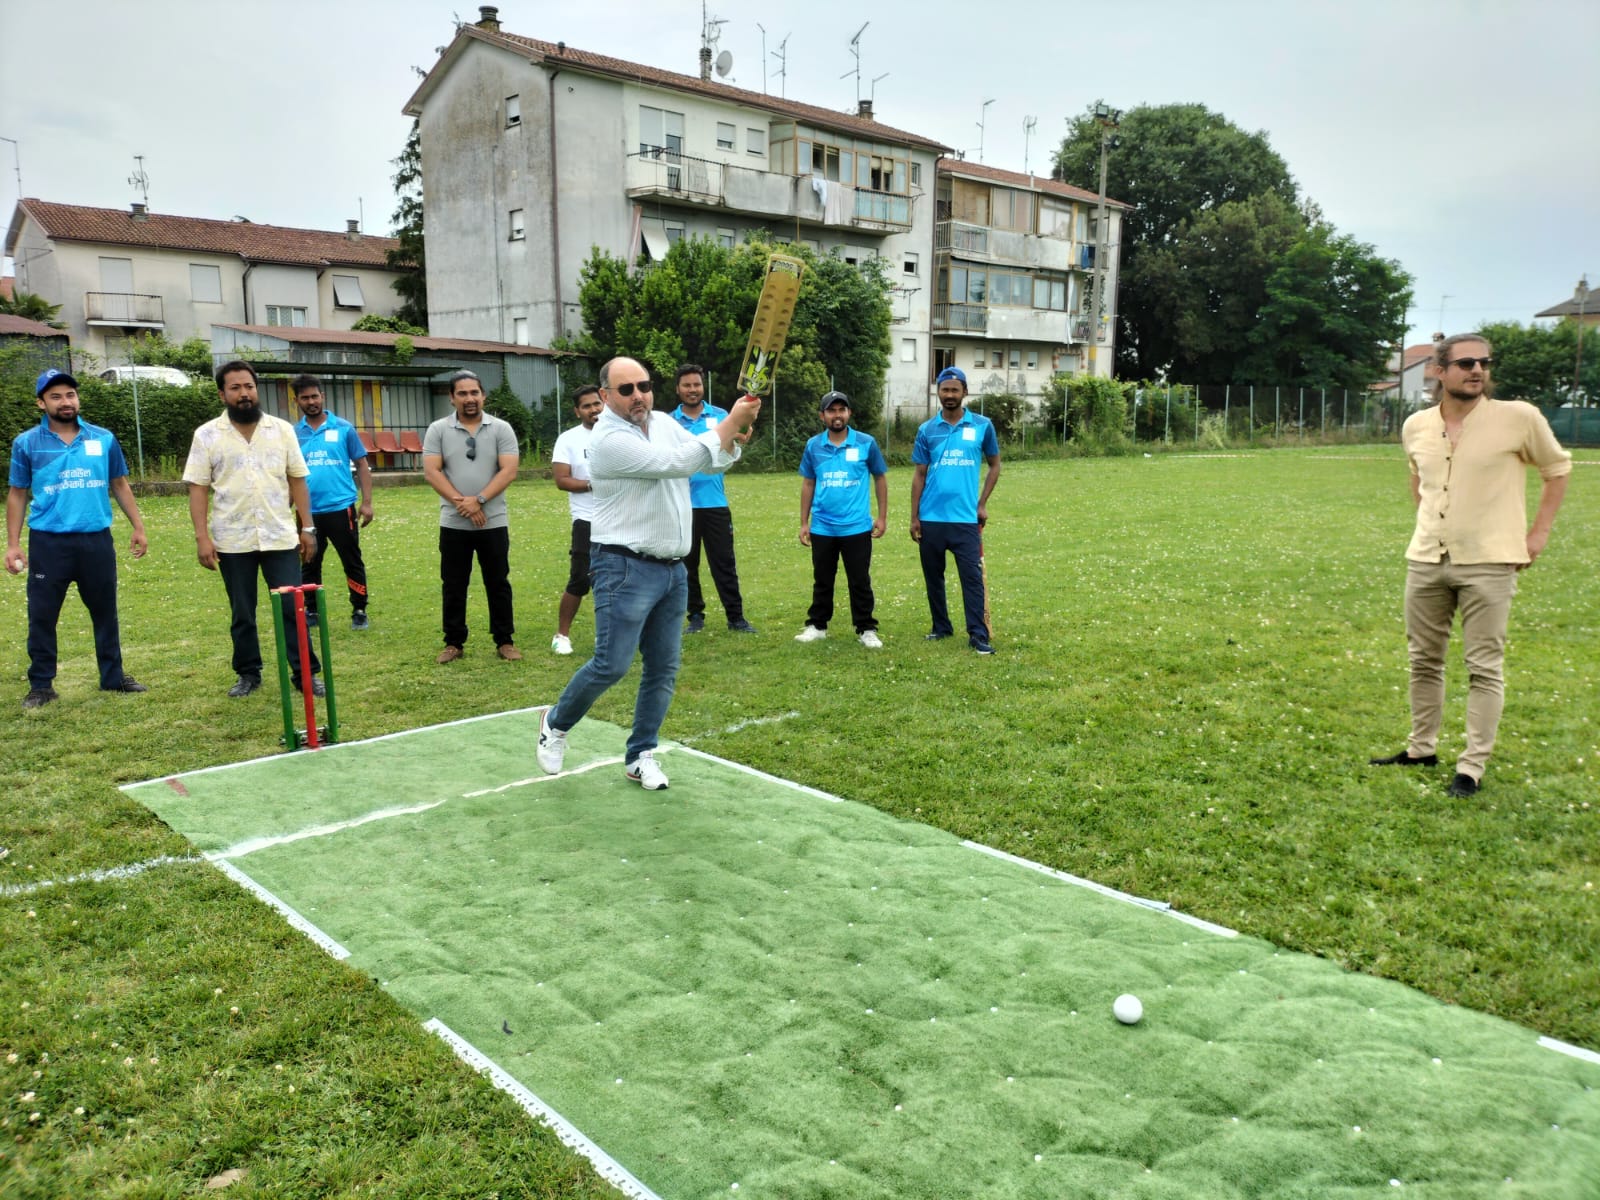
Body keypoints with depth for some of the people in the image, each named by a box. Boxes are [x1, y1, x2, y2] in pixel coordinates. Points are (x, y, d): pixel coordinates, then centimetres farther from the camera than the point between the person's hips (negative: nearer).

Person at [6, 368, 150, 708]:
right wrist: (13, 544, 0)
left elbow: (120, 485, 13)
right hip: (48, 542, -1)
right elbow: (17, 495, 4)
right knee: (42, 616, 4)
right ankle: (41, 685, 14)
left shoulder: (104, 438, 4)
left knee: (105, 611, 11)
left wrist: (138, 527, 8)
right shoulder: (26, 443, 0)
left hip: (97, 539, 2)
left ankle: (113, 676, 23)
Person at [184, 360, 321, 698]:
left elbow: (297, 481, 7)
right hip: (232, 542, 0)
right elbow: (198, 489, -1)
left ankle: (305, 673, 8)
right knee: (242, 613, 10)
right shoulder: (206, 435, 0)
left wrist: (307, 527, 2)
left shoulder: (282, 430, 4)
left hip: (281, 538, 0)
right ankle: (248, 674, 23)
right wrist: (202, 537, -8)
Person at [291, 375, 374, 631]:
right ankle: (311, 612, 23)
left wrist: (367, 502, -5)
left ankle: (359, 611, 14)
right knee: (309, 565, 12)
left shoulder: (343, 428, 0)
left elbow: (362, 465, 2)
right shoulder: (293, 434, 6)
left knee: (353, 563, 4)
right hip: (308, 511, 2)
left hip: (341, 508, -2)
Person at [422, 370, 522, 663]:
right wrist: (460, 502, -15)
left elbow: (508, 471, -9)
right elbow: (431, 471, -5)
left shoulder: (501, 429, 0)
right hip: (453, 524, 1)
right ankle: (454, 642, 18)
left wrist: (478, 500, -17)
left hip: (494, 522, -1)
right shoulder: (438, 430, 2)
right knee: (453, 586, 8)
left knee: (498, 583, 7)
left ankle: (505, 641, 16)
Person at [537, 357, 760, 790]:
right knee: (612, 665, -9)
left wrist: (735, 436, -10)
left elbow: (712, 459, 13)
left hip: (673, 570, 8)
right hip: (626, 570, -7)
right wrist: (731, 420, -19)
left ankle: (641, 755, 20)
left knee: (663, 669, 8)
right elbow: (679, 463, -23)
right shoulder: (609, 439, -16)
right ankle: (556, 724, 17)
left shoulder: (664, 423, 10)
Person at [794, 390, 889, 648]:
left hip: (857, 528, -2)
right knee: (822, 581, 14)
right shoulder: (813, 446, 2)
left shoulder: (866, 443, -4)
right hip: (822, 529, 2)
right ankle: (817, 626, 25)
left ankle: (866, 630, 13)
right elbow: (808, 484, 10)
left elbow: (880, 478, 5)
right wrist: (804, 523, 7)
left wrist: (882, 517, 1)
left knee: (860, 581, 5)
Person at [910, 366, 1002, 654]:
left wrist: (982, 504, 2)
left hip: (966, 518, -2)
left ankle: (978, 635, -1)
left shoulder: (983, 425, 1)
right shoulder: (926, 430, 4)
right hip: (931, 518, 2)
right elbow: (919, 474, 6)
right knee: (933, 576, 11)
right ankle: (940, 627, 24)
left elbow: (994, 465, 11)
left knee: (972, 576, -4)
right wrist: (914, 517, 2)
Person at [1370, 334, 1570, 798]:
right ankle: (1422, 748, 28)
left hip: (1488, 563, -4)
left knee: (1485, 667, 0)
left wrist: (1538, 532, 1)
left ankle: (1472, 767, 8)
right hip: (1425, 561, 4)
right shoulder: (1416, 426, 4)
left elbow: (1557, 468, 6)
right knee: (1424, 660, 14)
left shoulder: (1519, 418, -8)